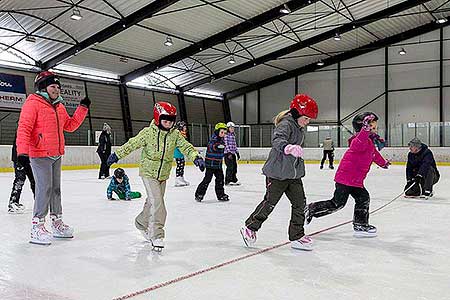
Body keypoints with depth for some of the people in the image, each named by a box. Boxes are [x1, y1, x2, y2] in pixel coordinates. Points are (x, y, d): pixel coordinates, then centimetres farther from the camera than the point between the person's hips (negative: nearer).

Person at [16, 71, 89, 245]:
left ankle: (57, 223, 27)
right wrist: (22, 151, -26)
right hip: (40, 155, -8)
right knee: (45, 188, -12)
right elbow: (24, 128, -16)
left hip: (56, 155, 8)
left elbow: (70, 125, 22)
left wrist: (83, 108, 16)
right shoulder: (33, 103, -10)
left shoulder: (60, 107, 14)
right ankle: (37, 227, -3)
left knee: (56, 188, 15)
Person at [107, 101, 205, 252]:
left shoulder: (175, 134, -4)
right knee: (157, 203, -14)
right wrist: (117, 155, -2)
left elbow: (186, 146, -14)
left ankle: (142, 223, 44)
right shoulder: (148, 132, -14)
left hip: (163, 175, 5)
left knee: (153, 201, 19)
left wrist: (196, 157, -31)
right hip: (148, 172, -5)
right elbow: (132, 144, -7)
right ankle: (157, 235, -6)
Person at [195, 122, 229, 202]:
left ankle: (221, 194, 22)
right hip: (211, 162, -8)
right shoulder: (213, 139, -15)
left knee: (220, 178, 11)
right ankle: (199, 194, 1)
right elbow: (211, 146, -35)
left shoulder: (221, 140, 12)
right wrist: (217, 146, -54)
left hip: (218, 163, 8)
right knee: (207, 178, -8)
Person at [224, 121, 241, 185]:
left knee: (235, 166, 9)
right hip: (227, 153, -8)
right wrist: (229, 152, -24)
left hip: (233, 153, 8)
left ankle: (234, 180, 18)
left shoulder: (233, 135, 18)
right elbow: (226, 144, -16)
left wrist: (237, 153, 22)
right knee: (230, 166, -12)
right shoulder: (226, 135, -8)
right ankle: (228, 181, -8)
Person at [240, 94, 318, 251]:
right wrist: (288, 147, -58)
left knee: (300, 203, 4)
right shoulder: (285, 124, -17)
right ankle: (250, 227, 21)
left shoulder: (300, 128, 13)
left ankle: (297, 236, 15)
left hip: (294, 174, 9)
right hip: (277, 173, -9)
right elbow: (277, 139, -39)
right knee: (270, 203, 2)